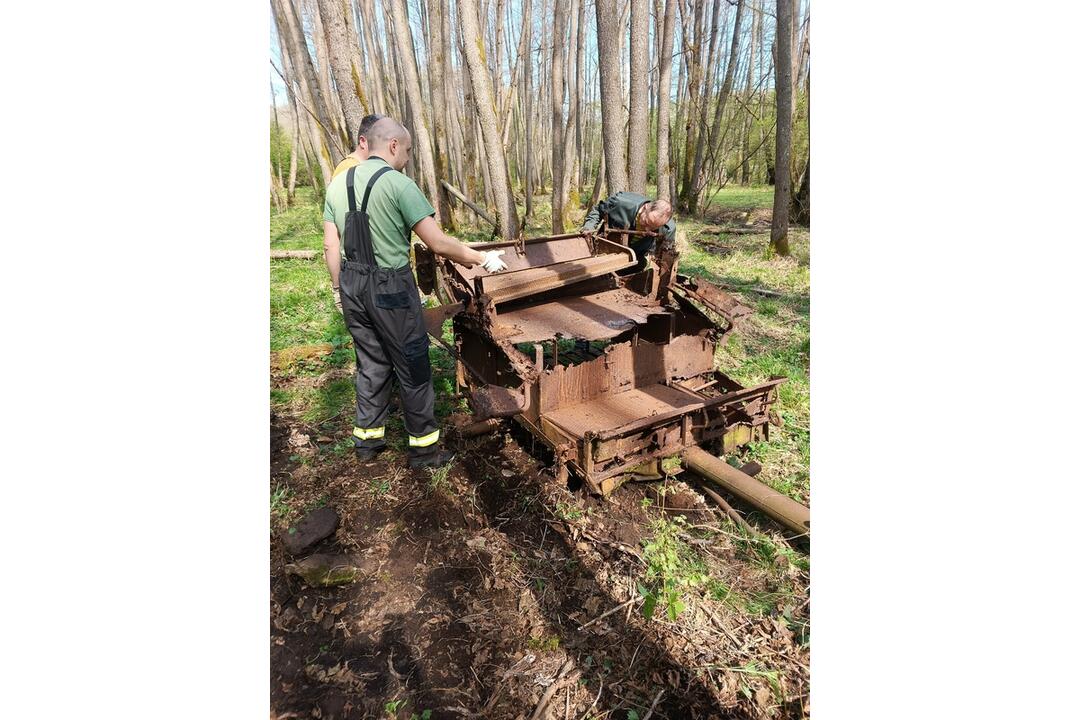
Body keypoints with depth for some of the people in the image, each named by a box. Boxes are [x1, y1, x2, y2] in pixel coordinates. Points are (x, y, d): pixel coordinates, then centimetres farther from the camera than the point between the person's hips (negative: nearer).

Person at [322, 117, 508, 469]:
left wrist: (340, 289, 18)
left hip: (352, 285, 7)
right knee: (412, 368, 6)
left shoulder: (338, 183, 6)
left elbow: (330, 246, 8)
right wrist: (483, 259, -6)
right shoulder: (399, 184, -14)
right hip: (390, 289, -7)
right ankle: (423, 447, 17)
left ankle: (367, 438, 30)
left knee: (371, 363, 19)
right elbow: (439, 243, -17)